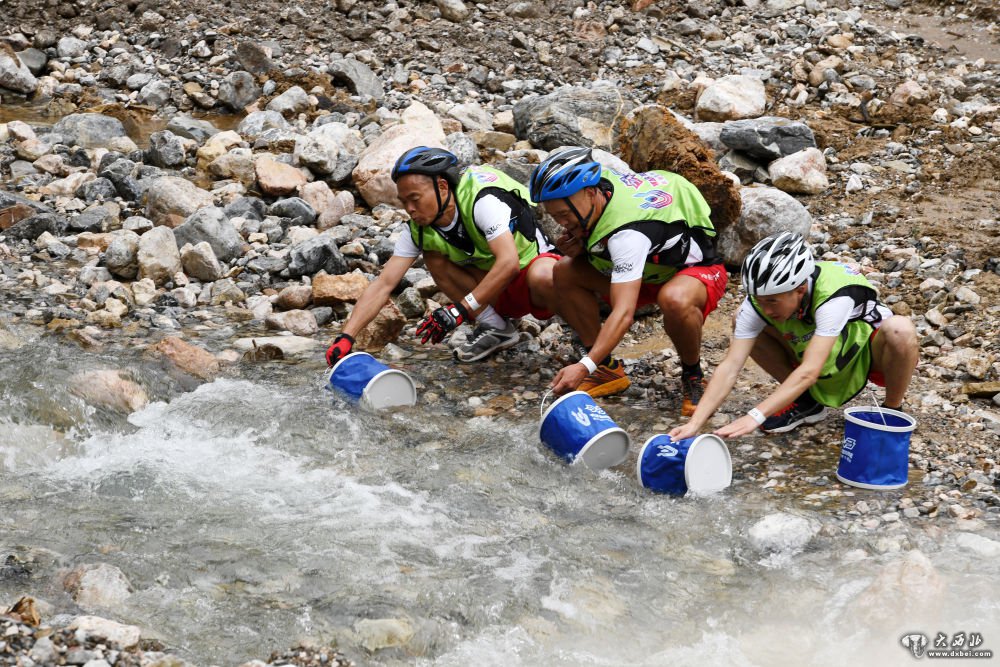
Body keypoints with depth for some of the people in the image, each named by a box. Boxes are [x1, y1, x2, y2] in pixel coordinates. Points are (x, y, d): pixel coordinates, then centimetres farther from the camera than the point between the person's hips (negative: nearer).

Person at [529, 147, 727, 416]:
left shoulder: (628, 231, -39)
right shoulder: (598, 185, -15)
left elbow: (624, 313, -45)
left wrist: (585, 366, -52)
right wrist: (576, 247, -15)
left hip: (697, 268, -8)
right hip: (648, 268, 8)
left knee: (675, 300, -44)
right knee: (565, 271, -10)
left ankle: (693, 376, -14)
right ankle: (608, 369, 0)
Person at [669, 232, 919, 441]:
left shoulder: (835, 295, -39)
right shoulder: (760, 301, -25)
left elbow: (808, 371, -45)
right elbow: (730, 366, -26)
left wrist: (754, 417, -52)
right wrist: (694, 424, -36)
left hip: (868, 353, -4)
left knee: (899, 330, -39)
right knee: (743, 323, -13)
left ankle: (892, 413, -10)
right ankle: (807, 402, 4)